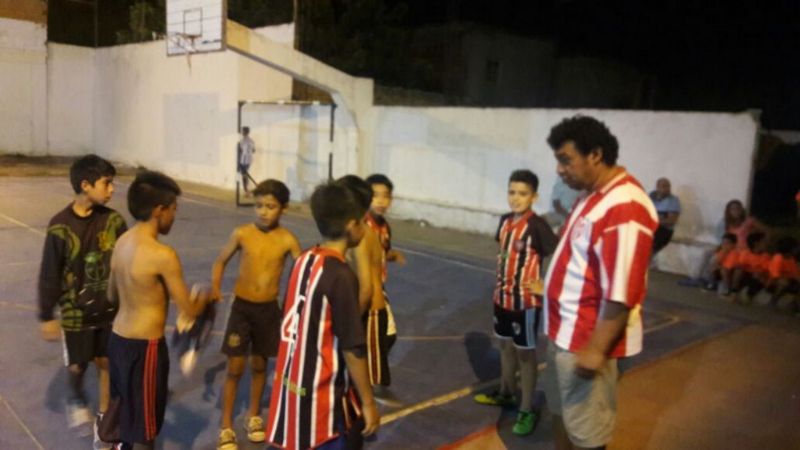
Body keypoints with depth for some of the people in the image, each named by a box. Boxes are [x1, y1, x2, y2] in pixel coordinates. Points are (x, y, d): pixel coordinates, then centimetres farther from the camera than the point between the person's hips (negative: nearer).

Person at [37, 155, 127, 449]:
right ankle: (76, 397, 45)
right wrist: (47, 316, -5)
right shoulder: (60, 226, -16)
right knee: (77, 366, 10)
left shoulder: (114, 220, -8)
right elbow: (49, 275, -9)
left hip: (111, 309, 2)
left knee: (107, 363, 12)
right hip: (75, 311, -2)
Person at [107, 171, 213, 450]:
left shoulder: (122, 242, 1)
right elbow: (189, 311, -17)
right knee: (146, 424, 9)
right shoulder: (163, 255, -24)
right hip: (145, 346, -8)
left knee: (125, 410, 26)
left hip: (117, 338, 8)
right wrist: (204, 296, 4)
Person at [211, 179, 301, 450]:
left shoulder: (287, 240, -11)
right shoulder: (242, 234, -9)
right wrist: (214, 289, -8)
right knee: (235, 368, 2)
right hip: (241, 307, -1)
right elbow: (221, 262, 6)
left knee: (259, 365, 16)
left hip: (269, 309, 1)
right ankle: (226, 427, 19)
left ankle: (254, 416, 38)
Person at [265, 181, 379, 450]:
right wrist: (368, 403, -11)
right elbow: (352, 349, -21)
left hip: (293, 388, 8)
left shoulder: (303, 261, 1)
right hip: (325, 396, -8)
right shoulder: (342, 276, -23)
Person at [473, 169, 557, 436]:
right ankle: (506, 393, 40)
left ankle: (527, 410, 17)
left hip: (526, 301, -7)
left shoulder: (537, 226, -21)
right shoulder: (505, 221, 2)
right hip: (502, 296, 7)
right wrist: (501, 272, 8)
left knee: (525, 353, 4)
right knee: (505, 345, 21)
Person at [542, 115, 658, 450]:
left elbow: (621, 293, -27)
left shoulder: (624, 207, -25)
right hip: (565, 331, 10)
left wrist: (596, 349, -23)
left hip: (586, 339, -9)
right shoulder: (593, 196, 8)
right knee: (561, 411, 23)